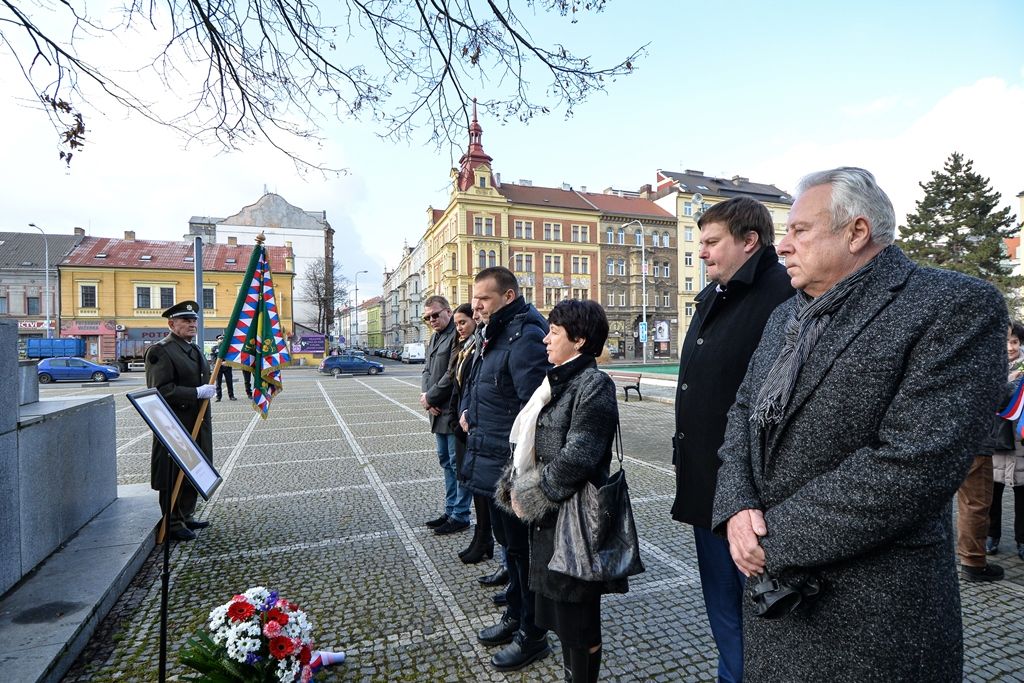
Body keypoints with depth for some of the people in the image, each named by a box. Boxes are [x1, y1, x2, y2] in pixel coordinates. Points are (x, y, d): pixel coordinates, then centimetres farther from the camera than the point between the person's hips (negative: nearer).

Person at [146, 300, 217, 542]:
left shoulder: (194, 349, 15)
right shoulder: (160, 351, -13)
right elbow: (161, 390, -21)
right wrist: (197, 393, -23)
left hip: (196, 424, 9)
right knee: (173, 476, 3)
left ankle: (186, 517, 30)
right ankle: (173, 524, 15)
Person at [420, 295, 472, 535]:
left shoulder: (457, 335, -15)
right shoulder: (435, 337, 16)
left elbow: (452, 375, -21)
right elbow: (427, 371, 15)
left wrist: (430, 398, -12)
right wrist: (426, 396, -3)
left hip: (454, 413, -10)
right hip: (439, 412, 10)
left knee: (458, 464, 1)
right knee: (446, 461, 18)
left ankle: (460, 516, 14)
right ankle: (451, 511, 31)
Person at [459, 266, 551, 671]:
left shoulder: (525, 338, -21)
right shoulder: (494, 335, 11)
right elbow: (479, 387, 26)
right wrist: (467, 411, 10)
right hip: (493, 464, 10)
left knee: (523, 548, 8)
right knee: (508, 542, 23)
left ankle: (533, 635, 29)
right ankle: (515, 616, 43)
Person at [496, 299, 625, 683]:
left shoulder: (595, 385, -17)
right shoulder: (558, 381, 10)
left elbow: (576, 459, -23)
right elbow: (529, 444, 13)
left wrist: (531, 498, -14)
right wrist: (515, 486, 2)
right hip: (548, 515, 9)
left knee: (578, 618, 9)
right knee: (558, 610, 22)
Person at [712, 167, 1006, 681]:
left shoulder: (956, 307, -13)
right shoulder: (785, 316, 9)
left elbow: (913, 465, -23)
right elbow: (743, 412, 8)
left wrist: (776, 538, -18)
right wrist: (737, 507, -10)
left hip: (868, 611, -6)